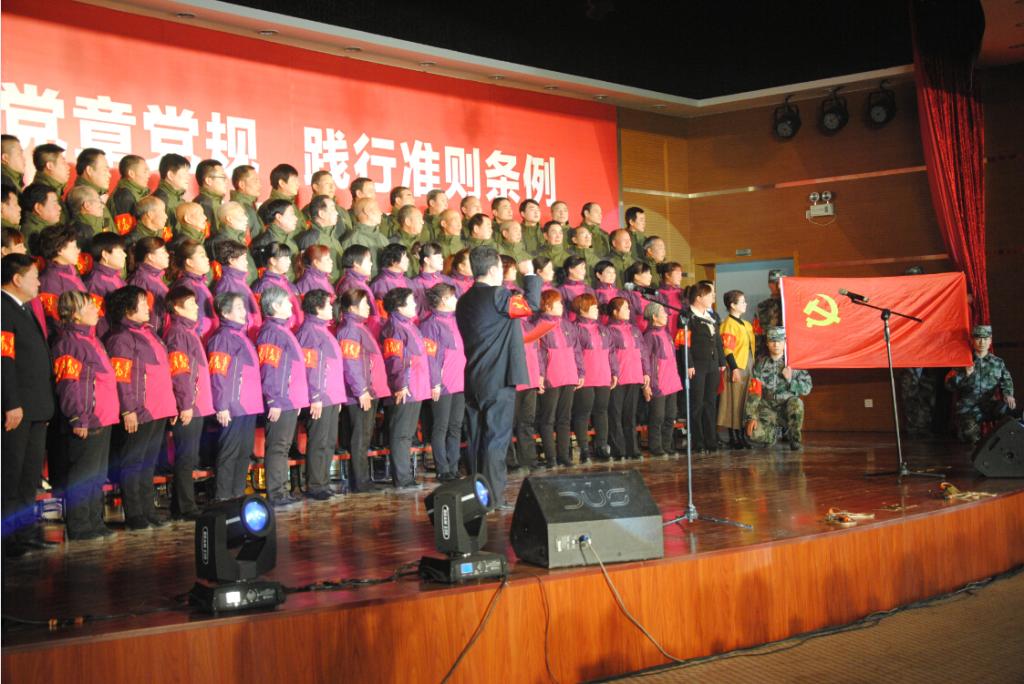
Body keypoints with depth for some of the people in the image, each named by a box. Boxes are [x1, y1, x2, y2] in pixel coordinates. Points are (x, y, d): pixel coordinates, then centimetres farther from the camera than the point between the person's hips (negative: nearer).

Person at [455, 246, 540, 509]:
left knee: (477, 439, 11)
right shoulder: (496, 295, -13)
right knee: (497, 438, -5)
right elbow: (531, 304, -17)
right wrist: (529, 275, -4)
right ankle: (495, 498, -5)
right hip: (498, 379, -8)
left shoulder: (464, 301, 13)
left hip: (474, 379, 8)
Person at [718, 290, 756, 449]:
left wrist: (753, 365, 19)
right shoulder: (728, 324, -10)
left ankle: (742, 436, 18)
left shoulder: (746, 324, 18)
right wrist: (734, 368, -20)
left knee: (746, 404, 11)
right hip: (736, 369, -9)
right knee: (734, 404, -4)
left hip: (748, 368, 9)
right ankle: (733, 438, 1)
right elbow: (727, 349, -16)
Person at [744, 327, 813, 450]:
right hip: (767, 409, 1)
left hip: (788, 406, -1)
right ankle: (776, 432, 11)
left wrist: (790, 380, -19)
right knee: (754, 435, -25)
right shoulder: (760, 363, 2)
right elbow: (753, 392, -3)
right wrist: (751, 417, -11)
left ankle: (795, 438, -12)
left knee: (796, 403, -36)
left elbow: (806, 388, -2)